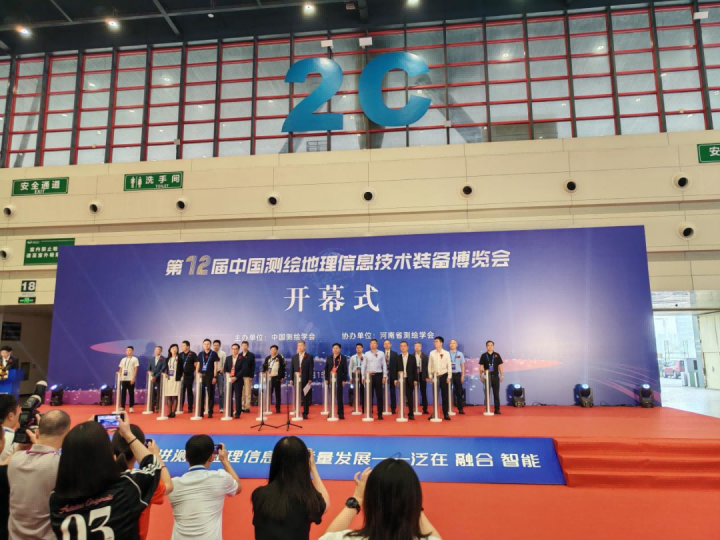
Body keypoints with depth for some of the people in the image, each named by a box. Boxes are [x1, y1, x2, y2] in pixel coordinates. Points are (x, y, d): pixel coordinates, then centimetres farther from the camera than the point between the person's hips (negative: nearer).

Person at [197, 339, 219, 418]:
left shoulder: (214, 354, 1)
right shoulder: (200, 354, 10)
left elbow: (215, 366, -2)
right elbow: (198, 365, 12)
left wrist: (214, 377, -9)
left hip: (210, 376, -3)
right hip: (201, 376, 3)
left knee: (210, 394, 1)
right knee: (201, 394, 4)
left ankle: (210, 412, 6)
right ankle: (201, 411, 12)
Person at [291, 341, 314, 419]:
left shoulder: (309, 357, 3)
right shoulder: (294, 357, 13)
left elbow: (311, 369, -2)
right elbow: (292, 369, 10)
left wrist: (310, 379, -10)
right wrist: (291, 379, 2)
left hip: (306, 380, -2)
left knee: (305, 398, 2)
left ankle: (305, 413, 8)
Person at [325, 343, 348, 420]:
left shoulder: (343, 358, 2)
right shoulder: (329, 358, 12)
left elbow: (345, 369, -1)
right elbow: (326, 369, 11)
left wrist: (344, 380, -7)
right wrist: (326, 379, 4)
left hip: (339, 380, -3)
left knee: (339, 397, -1)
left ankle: (341, 413, 3)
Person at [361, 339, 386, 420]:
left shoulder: (381, 354, 4)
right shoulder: (366, 354, 6)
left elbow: (384, 365, 3)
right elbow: (364, 366, 6)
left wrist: (384, 376, -3)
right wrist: (363, 377, 2)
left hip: (378, 375, -1)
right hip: (369, 375, 1)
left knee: (379, 395, 2)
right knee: (369, 395, 6)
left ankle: (380, 414, 8)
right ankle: (369, 413, 13)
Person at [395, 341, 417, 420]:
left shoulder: (412, 357, 5)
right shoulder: (398, 357, 6)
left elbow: (415, 369, 2)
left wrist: (415, 380, -4)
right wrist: (395, 379, -3)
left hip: (409, 380, 0)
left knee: (410, 397, 2)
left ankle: (411, 414, 7)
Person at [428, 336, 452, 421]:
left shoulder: (446, 353, -1)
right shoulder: (432, 353, 3)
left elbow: (449, 365, 0)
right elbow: (430, 365, 5)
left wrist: (449, 376, -4)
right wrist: (430, 376, 1)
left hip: (444, 376, -1)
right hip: (435, 376, 1)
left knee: (445, 395, 3)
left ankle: (446, 414, 11)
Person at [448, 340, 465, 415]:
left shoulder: (460, 354, 4)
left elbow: (462, 365, 6)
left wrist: (463, 375, 1)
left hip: (457, 374, 1)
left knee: (459, 392, 5)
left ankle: (460, 409, 11)